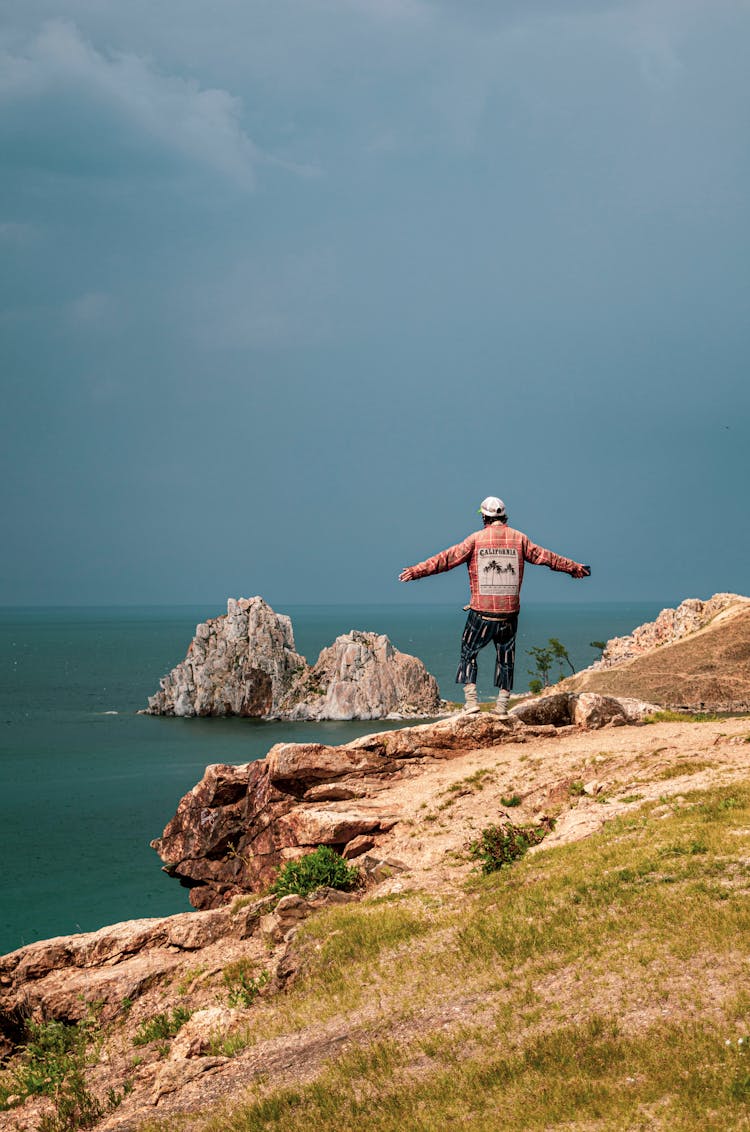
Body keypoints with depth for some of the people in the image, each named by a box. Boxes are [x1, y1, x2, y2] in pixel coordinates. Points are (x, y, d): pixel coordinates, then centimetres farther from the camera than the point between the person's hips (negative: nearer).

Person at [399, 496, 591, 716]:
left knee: (469, 652, 11)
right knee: (506, 657, 14)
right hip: (509, 612, 2)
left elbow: (448, 558, -5)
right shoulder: (518, 538, 3)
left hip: (481, 612, -2)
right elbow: (545, 557, 11)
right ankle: (502, 704, 12)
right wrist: (574, 568, 24)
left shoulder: (476, 539, -3)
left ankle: (471, 699, -1)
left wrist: (417, 571, -2)